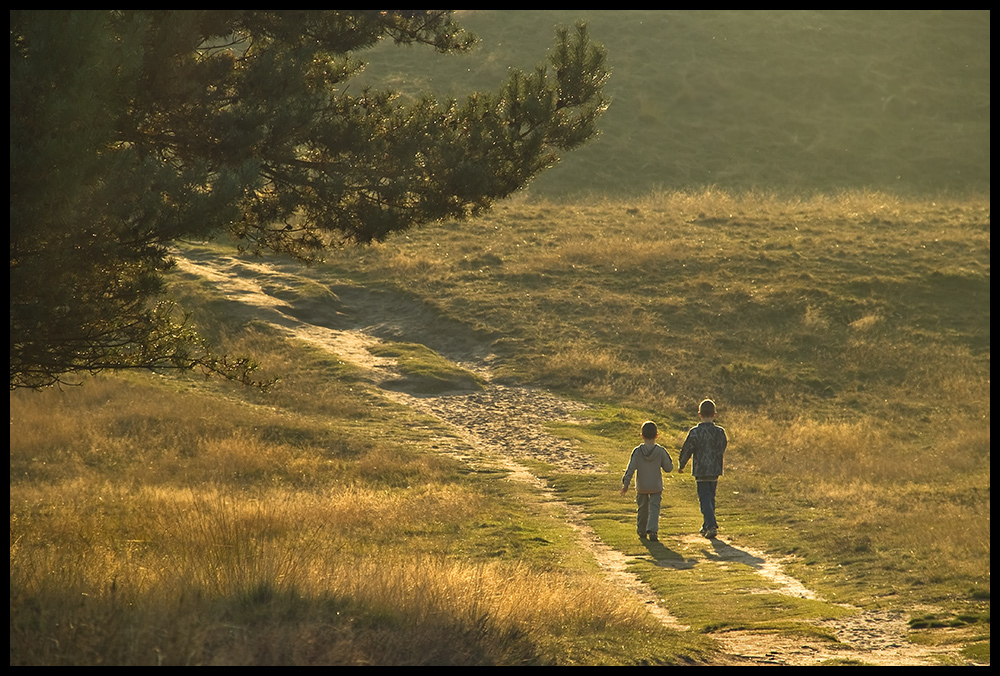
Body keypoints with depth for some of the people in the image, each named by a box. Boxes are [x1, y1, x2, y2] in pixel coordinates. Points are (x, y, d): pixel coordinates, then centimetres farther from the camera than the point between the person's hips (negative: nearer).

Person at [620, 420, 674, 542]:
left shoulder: (637, 451, -9)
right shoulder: (660, 451, -9)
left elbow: (631, 469, -12)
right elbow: (669, 468, -2)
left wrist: (625, 484, -7)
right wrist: (666, 456, 14)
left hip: (641, 487, 1)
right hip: (656, 486, -1)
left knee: (642, 508, 17)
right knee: (654, 508, -2)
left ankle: (642, 531, 29)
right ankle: (652, 530, -21)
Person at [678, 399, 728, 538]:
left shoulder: (695, 432, -12)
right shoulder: (720, 432, -2)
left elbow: (686, 451, -8)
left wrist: (681, 466, 8)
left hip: (700, 471, -4)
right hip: (715, 470, 4)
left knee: (705, 499, -3)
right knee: (710, 498, 17)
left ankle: (712, 525, -19)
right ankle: (706, 526, 27)